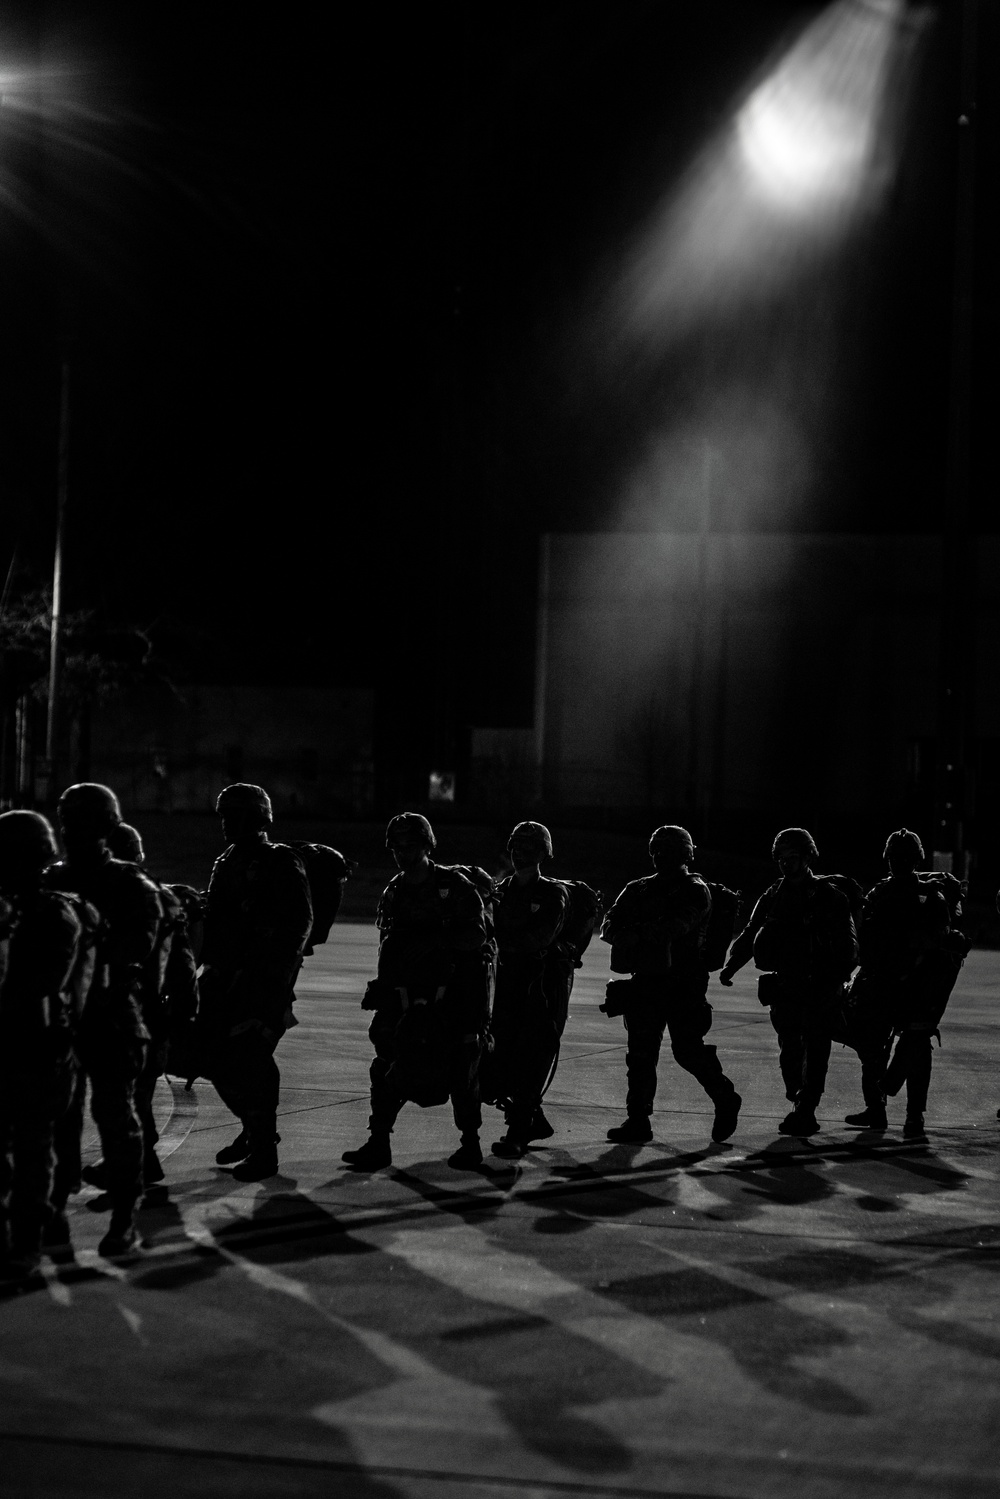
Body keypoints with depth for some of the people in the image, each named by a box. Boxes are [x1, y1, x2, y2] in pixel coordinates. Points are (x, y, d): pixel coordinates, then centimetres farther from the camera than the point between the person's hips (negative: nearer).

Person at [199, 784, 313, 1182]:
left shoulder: (282, 864, -5)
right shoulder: (225, 865, 17)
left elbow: (300, 921, -12)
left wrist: (279, 970, -19)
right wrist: (207, 965, 17)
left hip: (264, 980, -8)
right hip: (225, 977, 8)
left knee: (251, 1059, -10)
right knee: (214, 1057, 7)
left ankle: (263, 1150, -1)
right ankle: (253, 1128, 27)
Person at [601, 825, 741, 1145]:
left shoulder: (694, 891, -1)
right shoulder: (639, 890, 16)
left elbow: (675, 927, -18)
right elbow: (611, 924, 7)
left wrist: (635, 934, -21)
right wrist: (622, 936, -16)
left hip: (684, 983, -5)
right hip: (646, 979, 5)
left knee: (688, 1050, -7)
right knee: (641, 1053, 3)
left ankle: (726, 1099, 15)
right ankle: (638, 1119, 6)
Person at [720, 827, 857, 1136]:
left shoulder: (830, 896, -2)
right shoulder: (773, 897, 11)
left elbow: (848, 946, -5)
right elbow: (749, 936, 12)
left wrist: (837, 979, -20)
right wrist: (731, 966, -4)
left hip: (821, 991, -4)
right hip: (785, 988, 4)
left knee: (814, 1052, -6)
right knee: (790, 1053, 6)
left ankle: (805, 1110, -5)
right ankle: (802, 1111, 18)